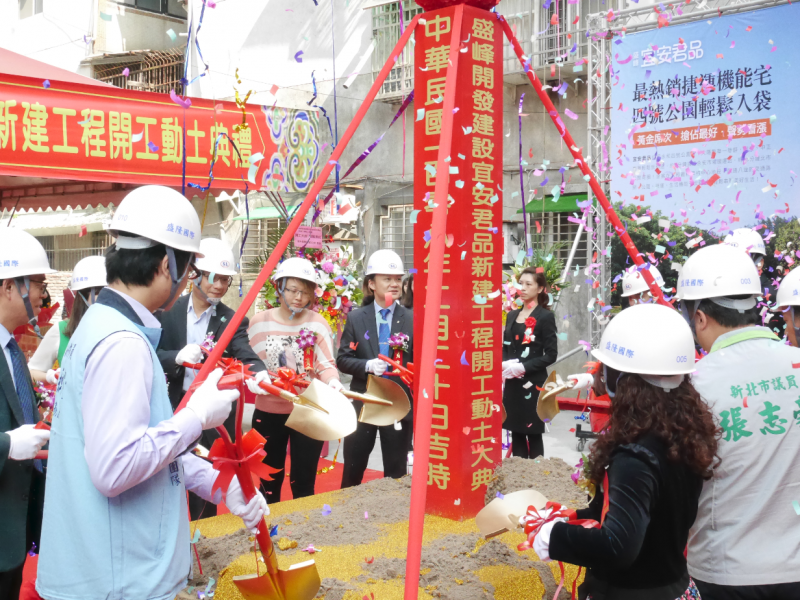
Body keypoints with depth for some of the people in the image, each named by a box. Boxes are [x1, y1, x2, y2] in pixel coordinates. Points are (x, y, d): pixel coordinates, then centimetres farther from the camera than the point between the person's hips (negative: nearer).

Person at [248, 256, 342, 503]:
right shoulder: (260, 322, 0)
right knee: (269, 482, 13)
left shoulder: (318, 323, -2)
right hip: (269, 413, 1)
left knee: (303, 483, 8)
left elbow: (326, 364, -8)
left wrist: (333, 381, -28)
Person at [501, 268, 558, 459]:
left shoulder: (545, 316, -6)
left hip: (533, 383, -6)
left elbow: (551, 355, -10)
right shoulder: (512, 315, 13)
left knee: (533, 433, 0)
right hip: (512, 383, 6)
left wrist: (523, 367, -19)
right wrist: (504, 364, -5)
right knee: (516, 432, 8)